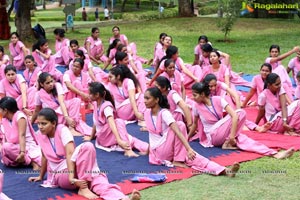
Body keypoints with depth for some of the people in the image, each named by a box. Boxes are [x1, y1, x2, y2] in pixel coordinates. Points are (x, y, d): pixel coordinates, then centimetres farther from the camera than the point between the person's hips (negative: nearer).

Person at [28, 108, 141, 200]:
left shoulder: (62, 130, -8)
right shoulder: (40, 136, 4)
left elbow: (70, 153, -21)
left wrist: (72, 176, -34)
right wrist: (41, 176, 29)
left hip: (73, 169, 0)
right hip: (60, 174, 0)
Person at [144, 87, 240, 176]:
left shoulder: (164, 113, -14)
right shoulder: (147, 113, 4)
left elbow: (178, 131, -28)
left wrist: (189, 149, -40)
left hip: (168, 149, -2)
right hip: (157, 152, 2)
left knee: (191, 157, -33)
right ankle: (177, 160, -22)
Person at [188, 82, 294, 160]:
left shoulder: (218, 100, -7)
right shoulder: (197, 106, -5)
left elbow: (234, 115, -15)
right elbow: (194, 124, 11)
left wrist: (232, 134, -22)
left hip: (223, 134, 2)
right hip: (212, 136, -2)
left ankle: (275, 154, -33)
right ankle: (228, 143, -18)